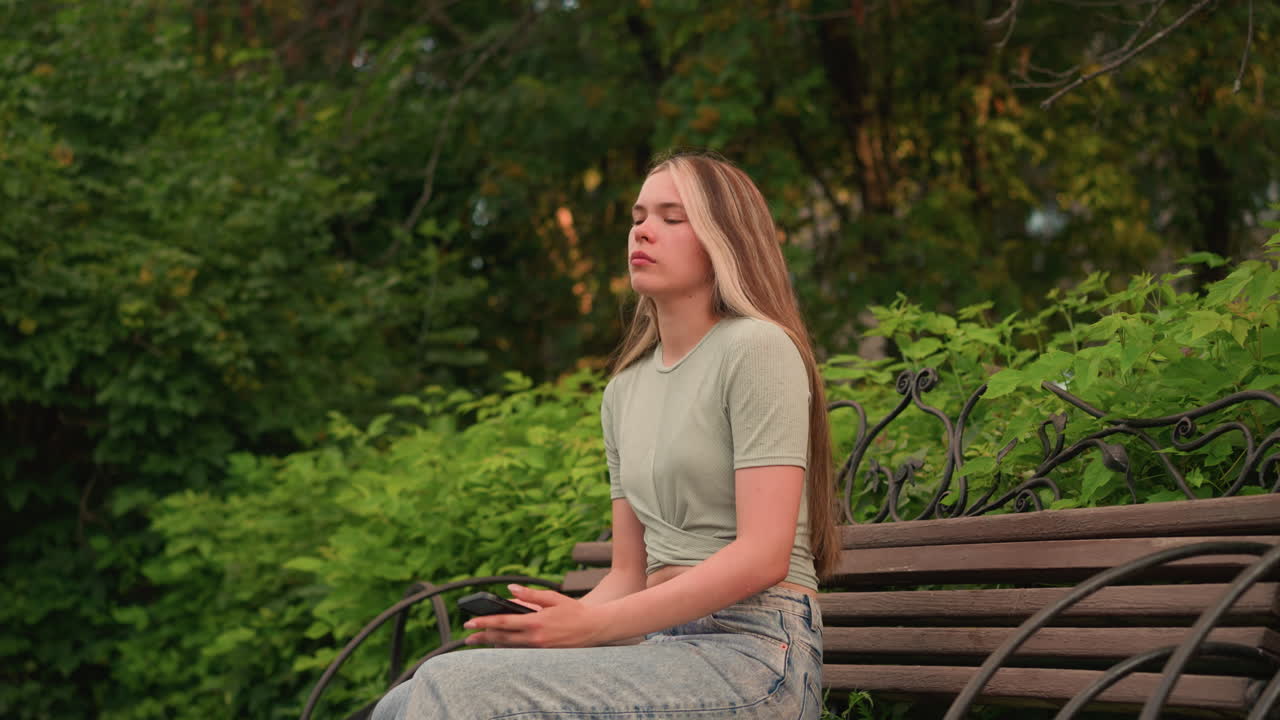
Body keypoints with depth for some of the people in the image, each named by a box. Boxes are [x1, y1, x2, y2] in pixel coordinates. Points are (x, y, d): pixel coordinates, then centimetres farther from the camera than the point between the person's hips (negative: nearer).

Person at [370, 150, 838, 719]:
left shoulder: (757, 348, -5)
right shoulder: (624, 391, 20)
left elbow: (763, 556, -14)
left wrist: (594, 624, -19)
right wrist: (552, 627, -4)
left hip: (754, 651, -7)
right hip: (663, 646, 7)